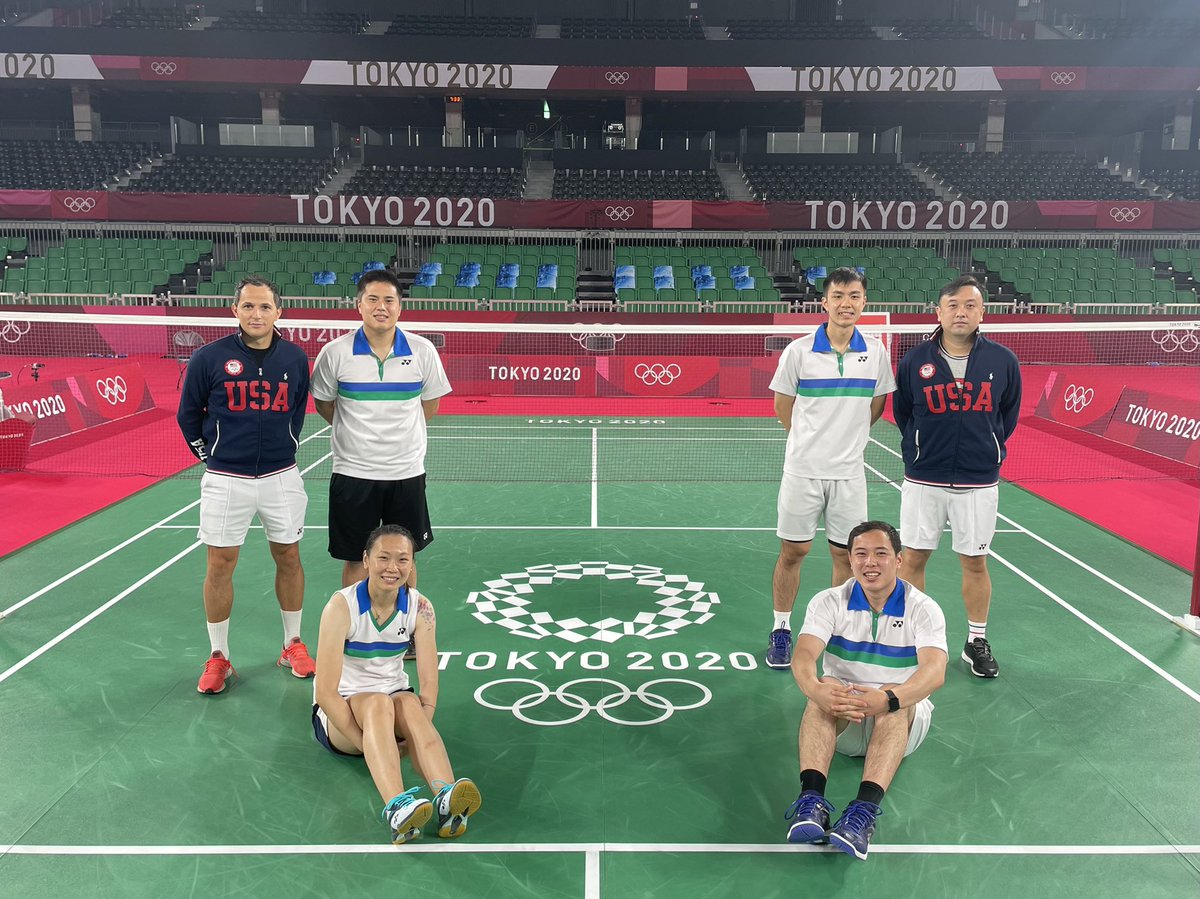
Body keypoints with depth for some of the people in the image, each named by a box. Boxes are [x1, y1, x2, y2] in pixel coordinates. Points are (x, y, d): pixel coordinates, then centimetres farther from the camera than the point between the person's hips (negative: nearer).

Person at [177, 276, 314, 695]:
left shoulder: (295, 358, -1)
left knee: (289, 557, 10)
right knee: (220, 565, 4)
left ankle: (293, 645, 26)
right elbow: (188, 414, 5)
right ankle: (218, 656, 19)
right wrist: (209, 455, 5)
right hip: (226, 480, -2)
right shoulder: (209, 358, -7)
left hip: (281, 477, 2)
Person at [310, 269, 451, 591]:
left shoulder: (423, 351, -3)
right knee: (356, 560, 9)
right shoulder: (334, 353, -6)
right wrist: (356, 432, 9)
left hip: (407, 472, 1)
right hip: (352, 472, -1)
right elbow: (323, 404, 8)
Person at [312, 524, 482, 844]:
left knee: (410, 703, -32)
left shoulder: (420, 608, -8)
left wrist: (417, 738, -26)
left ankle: (446, 799, -54)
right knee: (378, 703, -36)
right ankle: (397, 807, -58)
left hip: (394, 702, 3)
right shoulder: (342, 606, -18)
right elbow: (326, 691, -21)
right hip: (338, 712, -3)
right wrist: (366, 744, -26)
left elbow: (428, 684, -11)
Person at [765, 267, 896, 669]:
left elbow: (876, 406, 13)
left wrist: (845, 439, 13)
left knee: (846, 554, 9)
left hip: (849, 473, 2)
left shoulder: (876, 353, 1)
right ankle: (781, 631, 20)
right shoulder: (799, 350, -6)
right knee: (793, 551, 5)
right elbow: (783, 406, 4)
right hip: (803, 469, -2)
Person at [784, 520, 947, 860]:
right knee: (825, 692, -32)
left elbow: (935, 671, -26)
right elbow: (803, 656, -21)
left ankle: (865, 808, -49)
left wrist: (887, 699, -46)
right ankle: (811, 798, -47)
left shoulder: (923, 609, -9)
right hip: (842, 721, 1)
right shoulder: (829, 602, -5)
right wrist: (815, 688, -46)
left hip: (903, 721, -1)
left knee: (896, 699, -35)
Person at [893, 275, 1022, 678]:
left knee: (975, 562, 11)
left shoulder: (1003, 361, -3)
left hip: (978, 482, 0)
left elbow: (1008, 417, 10)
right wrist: (920, 451, 8)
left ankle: (977, 641, 27)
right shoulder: (914, 360, -4)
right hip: (923, 480, 0)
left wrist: (987, 450, 10)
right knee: (913, 558, 6)